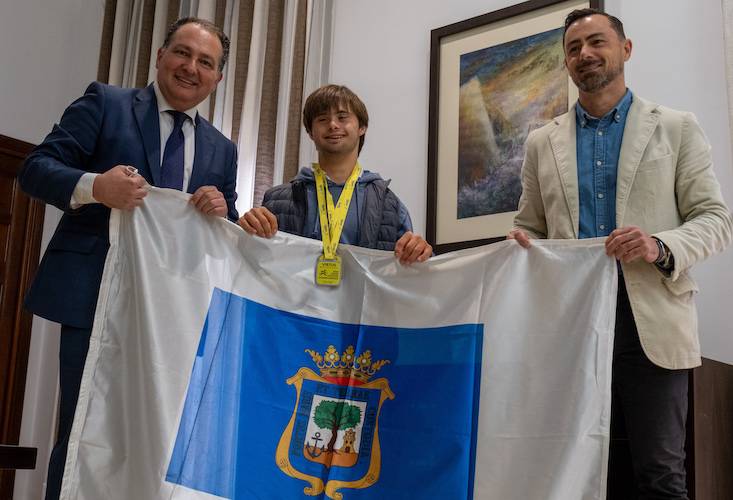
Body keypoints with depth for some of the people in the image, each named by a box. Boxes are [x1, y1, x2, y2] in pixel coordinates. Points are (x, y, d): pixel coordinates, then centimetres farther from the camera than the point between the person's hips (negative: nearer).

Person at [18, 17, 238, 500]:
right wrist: (94, 186, -24)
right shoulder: (105, 103, 3)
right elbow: (36, 167, -4)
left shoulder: (222, 150, 15)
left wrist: (222, 213, -9)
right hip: (98, 297, -4)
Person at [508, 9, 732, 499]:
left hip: (652, 319, -2)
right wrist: (521, 244, -6)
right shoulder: (542, 142, 14)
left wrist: (662, 248, -17)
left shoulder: (677, 127, 7)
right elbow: (531, 227, 18)